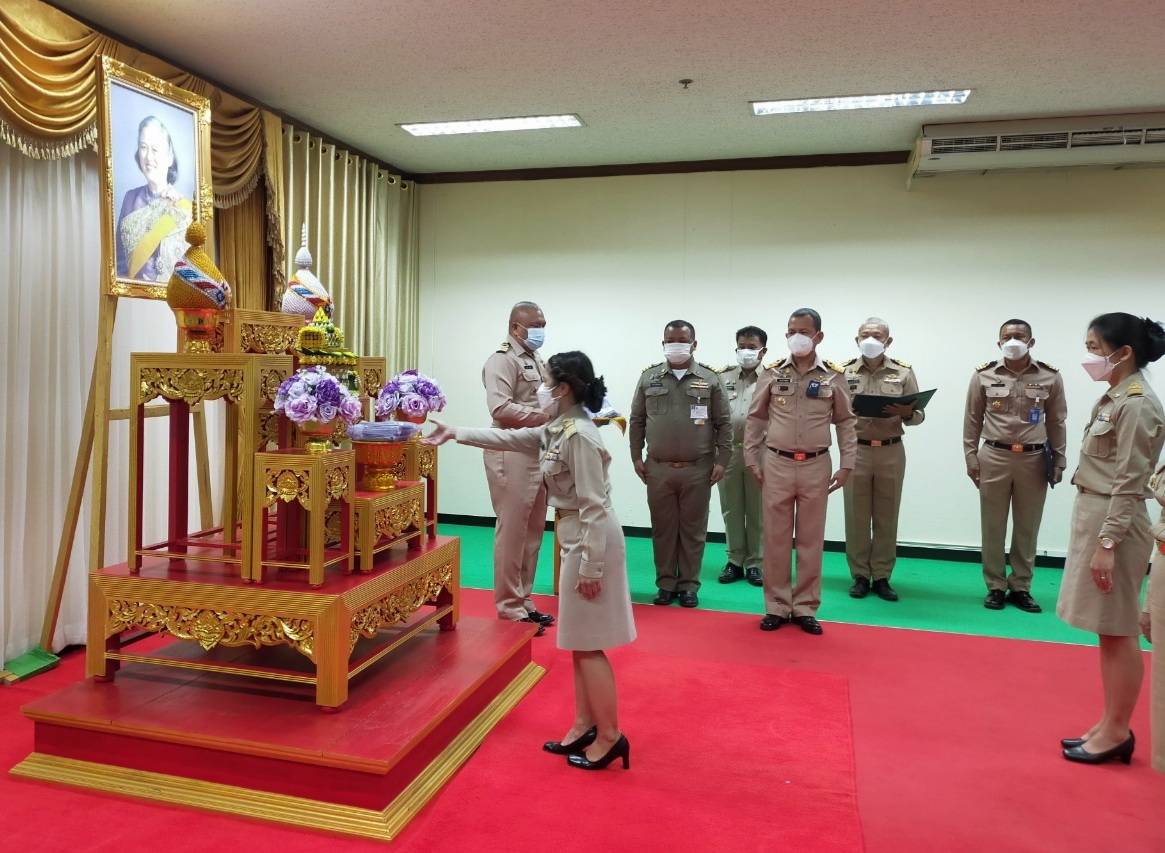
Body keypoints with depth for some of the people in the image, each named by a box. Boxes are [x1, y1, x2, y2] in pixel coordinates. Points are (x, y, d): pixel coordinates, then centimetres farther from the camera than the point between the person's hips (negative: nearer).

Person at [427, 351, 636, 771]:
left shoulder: (580, 435, -20)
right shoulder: (556, 431, 9)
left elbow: (594, 506, -23)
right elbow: (507, 438, 23)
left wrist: (590, 566, -22)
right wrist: (456, 433, 25)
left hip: (592, 540, -10)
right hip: (576, 538, 10)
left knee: (587, 644, -1)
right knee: (578, 641, 16)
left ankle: (609, 736, 12)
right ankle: (585, 726, 28)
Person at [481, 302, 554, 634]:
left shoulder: (537, 362, 19)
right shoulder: (502, 360, -9)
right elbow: (500, 408, -21)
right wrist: (547, 416, -20)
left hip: (539, 453, 9)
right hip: (511, 454, -9)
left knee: (532, 532, 14)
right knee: (512, 532, -2)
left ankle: (523, 601, 26)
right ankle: (509, 608, 8)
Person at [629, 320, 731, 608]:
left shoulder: (710, 380, 2)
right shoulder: (648, 378, 6)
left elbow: (724, 423, 3)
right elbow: (636, 421, 9)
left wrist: (721, 460, -3)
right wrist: (636, 457, 4)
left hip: (698, 470, -1)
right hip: (658, 469, 1)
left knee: (693, 530, 6)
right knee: (663, 529, 8)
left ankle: (689, 585, 18)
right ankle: (666, 584, 20)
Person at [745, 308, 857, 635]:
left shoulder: (833, 376, 1)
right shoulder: (772, 373, 1)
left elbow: (845, 421, 6)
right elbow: (755, 418, 6)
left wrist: (846, 464, 0)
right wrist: (752, 460, 2)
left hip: (815, 466, 0)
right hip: (776, 464, 0)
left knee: (811, 540, 8)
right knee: (775, 539, 6)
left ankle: (805, 608, 19)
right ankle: (777, 607, 18)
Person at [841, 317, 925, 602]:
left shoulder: (904, 372, 4)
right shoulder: (843, 372, 2)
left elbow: (919, 415, 6)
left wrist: (906, 413, -16)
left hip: (891, 452, 1)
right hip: (855, 450, -1)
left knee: (886, 518, 7)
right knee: (856, 517, 4)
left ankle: (882, 577, 17)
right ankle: (860, 576, 15)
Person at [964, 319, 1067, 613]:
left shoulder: (1050, 376, 0)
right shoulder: (983, 375, -1)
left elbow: (1056, 422, 7)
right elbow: (972, 420, 3)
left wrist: (1059, 460, 6)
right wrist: (971, 458, -1)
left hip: (1034, 460, 1)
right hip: (994, 457, -1)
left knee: (1027, 528, 9)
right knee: (993, 527, 6)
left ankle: (1020, 587, 21)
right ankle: (995, 587, 18)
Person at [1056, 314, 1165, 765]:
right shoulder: (1114, 398, 11)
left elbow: (1129, 485, -19)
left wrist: (1106, 544, -19)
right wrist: (1095, 535, 17)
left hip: (1114, 524, -9)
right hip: (1095, 518, 10)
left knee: (1118, 632, 2)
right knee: (1108, 632, 14)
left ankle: (1117, 732, 14)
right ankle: (1109, 726, 24)